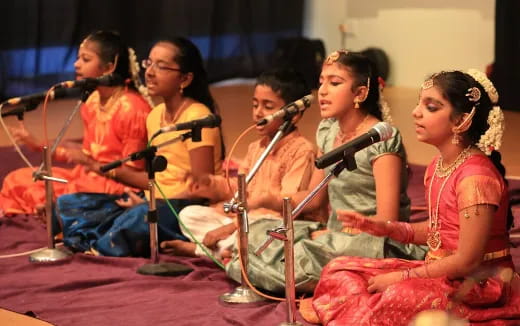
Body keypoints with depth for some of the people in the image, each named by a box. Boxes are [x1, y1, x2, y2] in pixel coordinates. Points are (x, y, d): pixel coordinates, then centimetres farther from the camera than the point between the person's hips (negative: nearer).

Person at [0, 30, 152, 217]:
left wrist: (89, 163, -21)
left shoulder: (131, 108, -18)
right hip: (88, 177, 9)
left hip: (116, 186, -9)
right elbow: (88, 154, 15)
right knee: (17, 180, 3)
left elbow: (133, 174, -15)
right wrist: (37, 145, 11)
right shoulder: (92, 103, 8)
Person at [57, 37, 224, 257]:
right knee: (68, 204, 0)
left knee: (141, 217, -41)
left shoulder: (197, 117, -12)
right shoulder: (155, 115, 13)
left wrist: (148, 204, -16)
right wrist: (112, 171, 8)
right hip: (154, 202, 9)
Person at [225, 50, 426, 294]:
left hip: (376, 242, -9)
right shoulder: (327, 130, 11)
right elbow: (315, 198, 18)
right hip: (335, 235, 9)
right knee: (258, 232, -7)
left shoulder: (382, 139, -13)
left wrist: (326, 235, -13)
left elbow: (386, 219, -17)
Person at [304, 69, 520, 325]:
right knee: (339, 270, 1)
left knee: (399, 298, -39)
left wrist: (401, 277, -14)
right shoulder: (437, 167, 7)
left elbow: (467, 261, -20)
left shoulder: (475, 177, -20)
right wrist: (380, 227, 5)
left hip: (481, 285, -10)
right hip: (443, 272, 10)